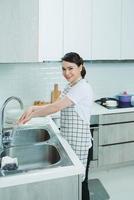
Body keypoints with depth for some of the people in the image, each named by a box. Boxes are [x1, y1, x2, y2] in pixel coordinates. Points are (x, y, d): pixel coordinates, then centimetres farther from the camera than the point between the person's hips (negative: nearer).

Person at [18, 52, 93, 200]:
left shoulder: (82, 88, -18)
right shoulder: (70, 86, 11)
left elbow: (56, 107, -25)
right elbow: (58, 106, 6)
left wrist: (32, 114, -17)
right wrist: (34, 108, -8)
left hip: (78, 143, -8)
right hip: (68, 140, 8)